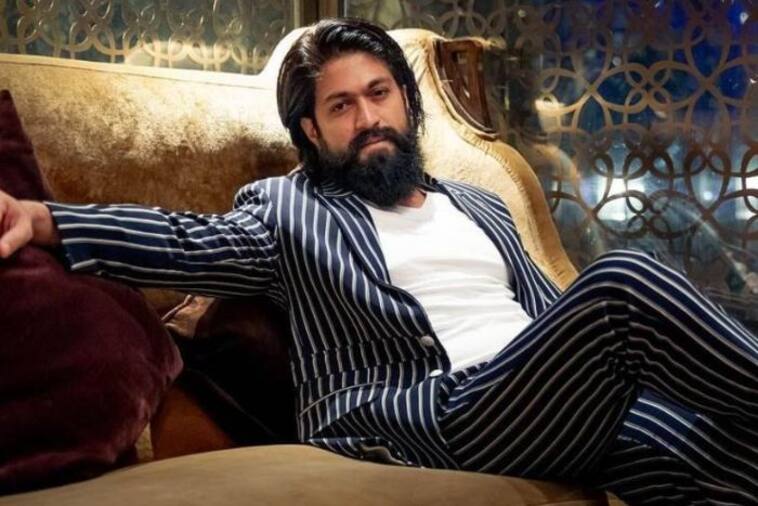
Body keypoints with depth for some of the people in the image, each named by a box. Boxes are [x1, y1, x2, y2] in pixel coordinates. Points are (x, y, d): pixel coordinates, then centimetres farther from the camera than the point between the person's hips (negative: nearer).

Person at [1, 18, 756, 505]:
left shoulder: (480, 207, 29)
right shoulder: (290, 211, 13)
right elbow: (182, 241, -2)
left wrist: (636, 359, 9)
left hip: (558, 402, 6)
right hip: (456, 421, -5)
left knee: (691, 445, -29)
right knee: (621, 281, -28)